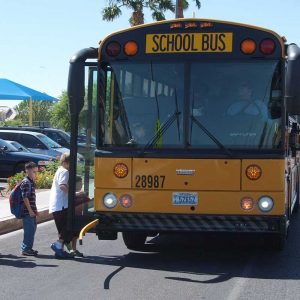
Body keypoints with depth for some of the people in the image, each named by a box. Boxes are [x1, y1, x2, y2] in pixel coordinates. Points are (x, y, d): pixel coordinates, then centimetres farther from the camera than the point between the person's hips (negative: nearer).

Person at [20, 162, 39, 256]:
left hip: (32, 212, 10)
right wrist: (30, 210, -20)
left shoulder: (31, 182, 16)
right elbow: (25, 197, -19)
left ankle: (27, 248, 22)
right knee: (29, 230, -6)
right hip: (27, 212, -10)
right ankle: (26, 249, 0)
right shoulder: (26, 182, -15)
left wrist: (35, 210, 22)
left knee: (32, 229, 14)